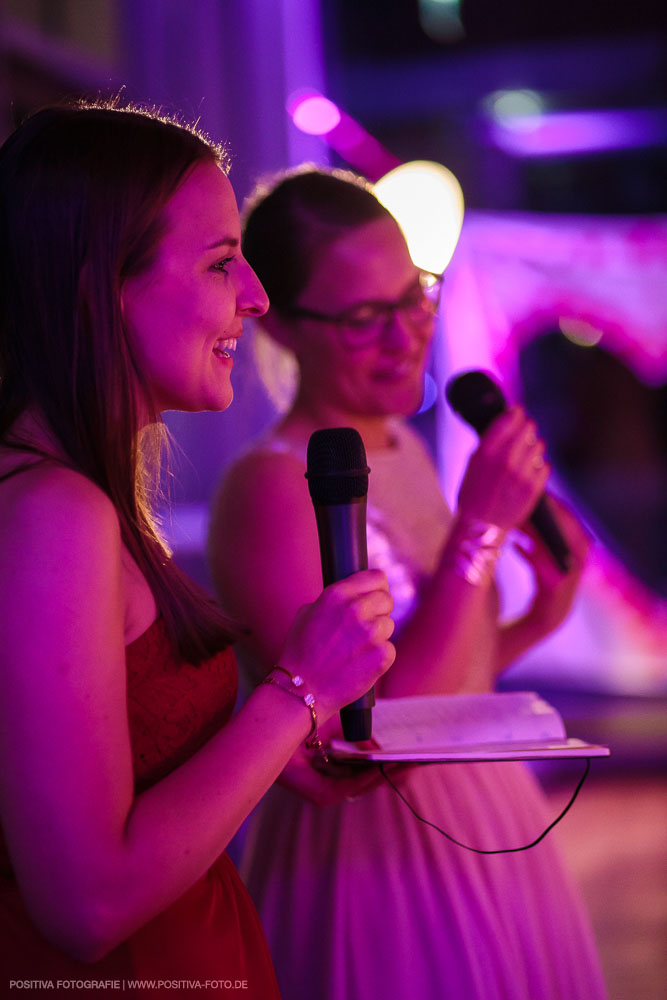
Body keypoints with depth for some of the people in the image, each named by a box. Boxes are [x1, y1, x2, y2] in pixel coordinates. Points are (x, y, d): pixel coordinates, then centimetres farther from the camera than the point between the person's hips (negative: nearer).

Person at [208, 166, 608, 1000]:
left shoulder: (401, 449, 5)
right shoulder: (270, 489, -21)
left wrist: (536, 622, -3)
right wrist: (479, 531, -25)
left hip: (481, 829, 8)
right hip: (377, 860, -8)